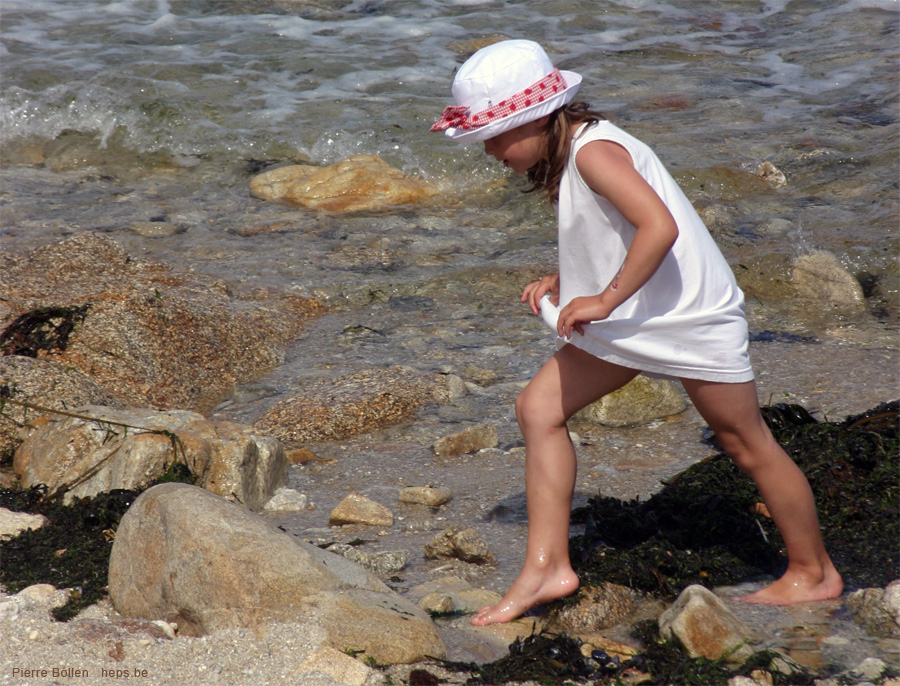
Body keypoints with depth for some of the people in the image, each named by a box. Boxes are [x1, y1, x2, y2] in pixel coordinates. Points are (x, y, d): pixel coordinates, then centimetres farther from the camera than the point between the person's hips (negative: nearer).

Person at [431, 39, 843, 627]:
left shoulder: (594, 150, -23)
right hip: (629, 318, 10)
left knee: (746, 443, 5)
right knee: (540, 408, 1)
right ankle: (547, 565, 4)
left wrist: (604, 300, -28)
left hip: (692, 315, -10)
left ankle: (815, 573, 23)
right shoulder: (564, 156, 7)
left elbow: (659, 227, -33)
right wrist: (562, 283, 3)